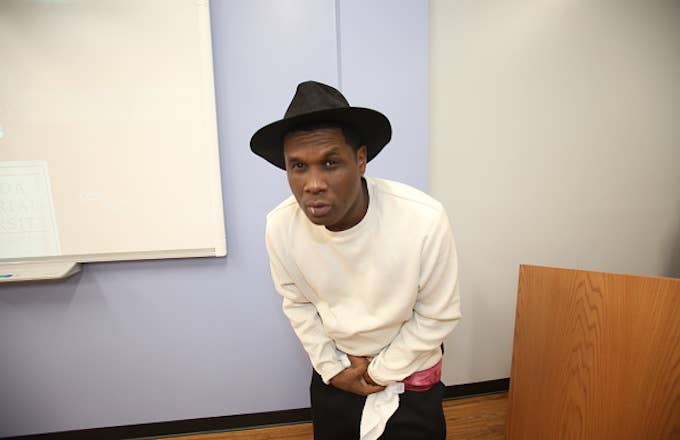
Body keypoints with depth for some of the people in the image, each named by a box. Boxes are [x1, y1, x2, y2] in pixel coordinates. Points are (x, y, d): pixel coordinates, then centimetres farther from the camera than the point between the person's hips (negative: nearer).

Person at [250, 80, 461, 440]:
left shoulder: (424, 220, -32)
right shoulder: (280, 226, -23)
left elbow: (439, 316, -17)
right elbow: (297, 304, -5)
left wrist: (380, 372, -9)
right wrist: (332, 368, -4)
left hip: (410, 371, -2)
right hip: (333, 373, 3)